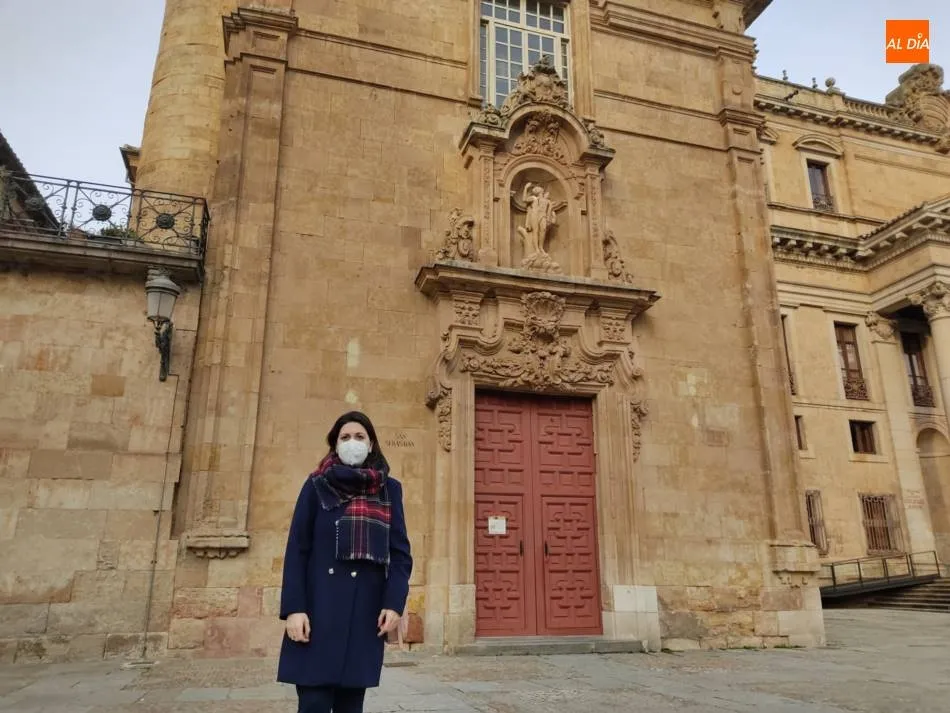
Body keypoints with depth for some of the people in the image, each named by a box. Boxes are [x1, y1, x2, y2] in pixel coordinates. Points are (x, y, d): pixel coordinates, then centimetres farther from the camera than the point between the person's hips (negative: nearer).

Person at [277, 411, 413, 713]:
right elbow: (297, 549, 0)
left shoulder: (390, 489, 9)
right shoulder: (317, 486, 5)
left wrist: (395, 603, -6)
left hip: (366, 609, 2)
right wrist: (293, 608, -9)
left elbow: (400, 551, 6)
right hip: (320, 606, -1)